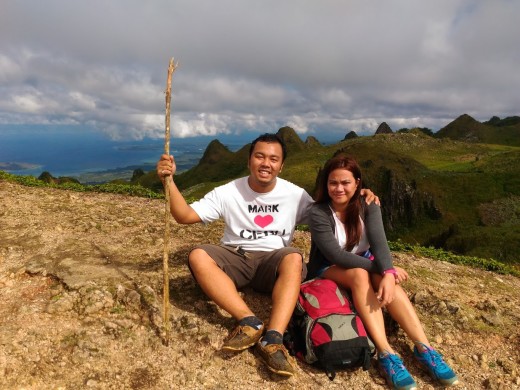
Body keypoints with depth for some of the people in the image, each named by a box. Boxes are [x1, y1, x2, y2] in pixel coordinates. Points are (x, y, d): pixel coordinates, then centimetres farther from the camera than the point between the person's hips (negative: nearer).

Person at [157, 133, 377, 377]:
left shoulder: (295, 195, 1)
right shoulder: (228, 192, -2)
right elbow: (185, 216, -5)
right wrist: (169, 180, -19)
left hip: (273, 262, 0)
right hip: (235, 258, 1)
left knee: (294, 258, -34)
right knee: (197, 256, -28)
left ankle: (272, 338, -42)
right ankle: (249, 321, -35)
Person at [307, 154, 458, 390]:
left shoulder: (368, 207, -9)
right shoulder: (318, 213, -20)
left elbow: (379, 242, -25)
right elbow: (336, 255, -27)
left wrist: (388, 273, -43)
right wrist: (384, 269, -30)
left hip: (364, 262, 3)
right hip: (329, 270, -3)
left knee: (387, 279, -29)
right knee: (360, 275, -35)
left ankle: (424, 348, -31)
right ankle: (385, 353, -38)